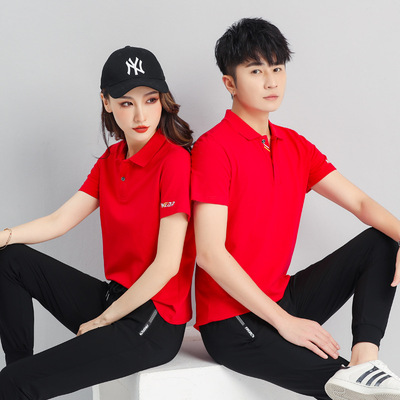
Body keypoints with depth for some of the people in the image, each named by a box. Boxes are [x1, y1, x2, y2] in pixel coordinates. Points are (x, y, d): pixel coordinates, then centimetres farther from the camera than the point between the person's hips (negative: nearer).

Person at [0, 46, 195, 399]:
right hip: (115, 298, 8)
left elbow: (167, 264, -19)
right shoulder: (111, 160, 9)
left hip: (156, 322, -8)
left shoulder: (175, 161, -16)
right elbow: (60, 220, 5)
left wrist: (101, 320, -12)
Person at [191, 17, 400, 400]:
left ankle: (363, 363, -20)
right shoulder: (214, 148, -14)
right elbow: (209, 253, -21)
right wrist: (284, 321, -21)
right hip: (232, 320, -8)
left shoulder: (295, 147, 9)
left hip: (282, 300, 8)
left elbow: (361, 203, 5)